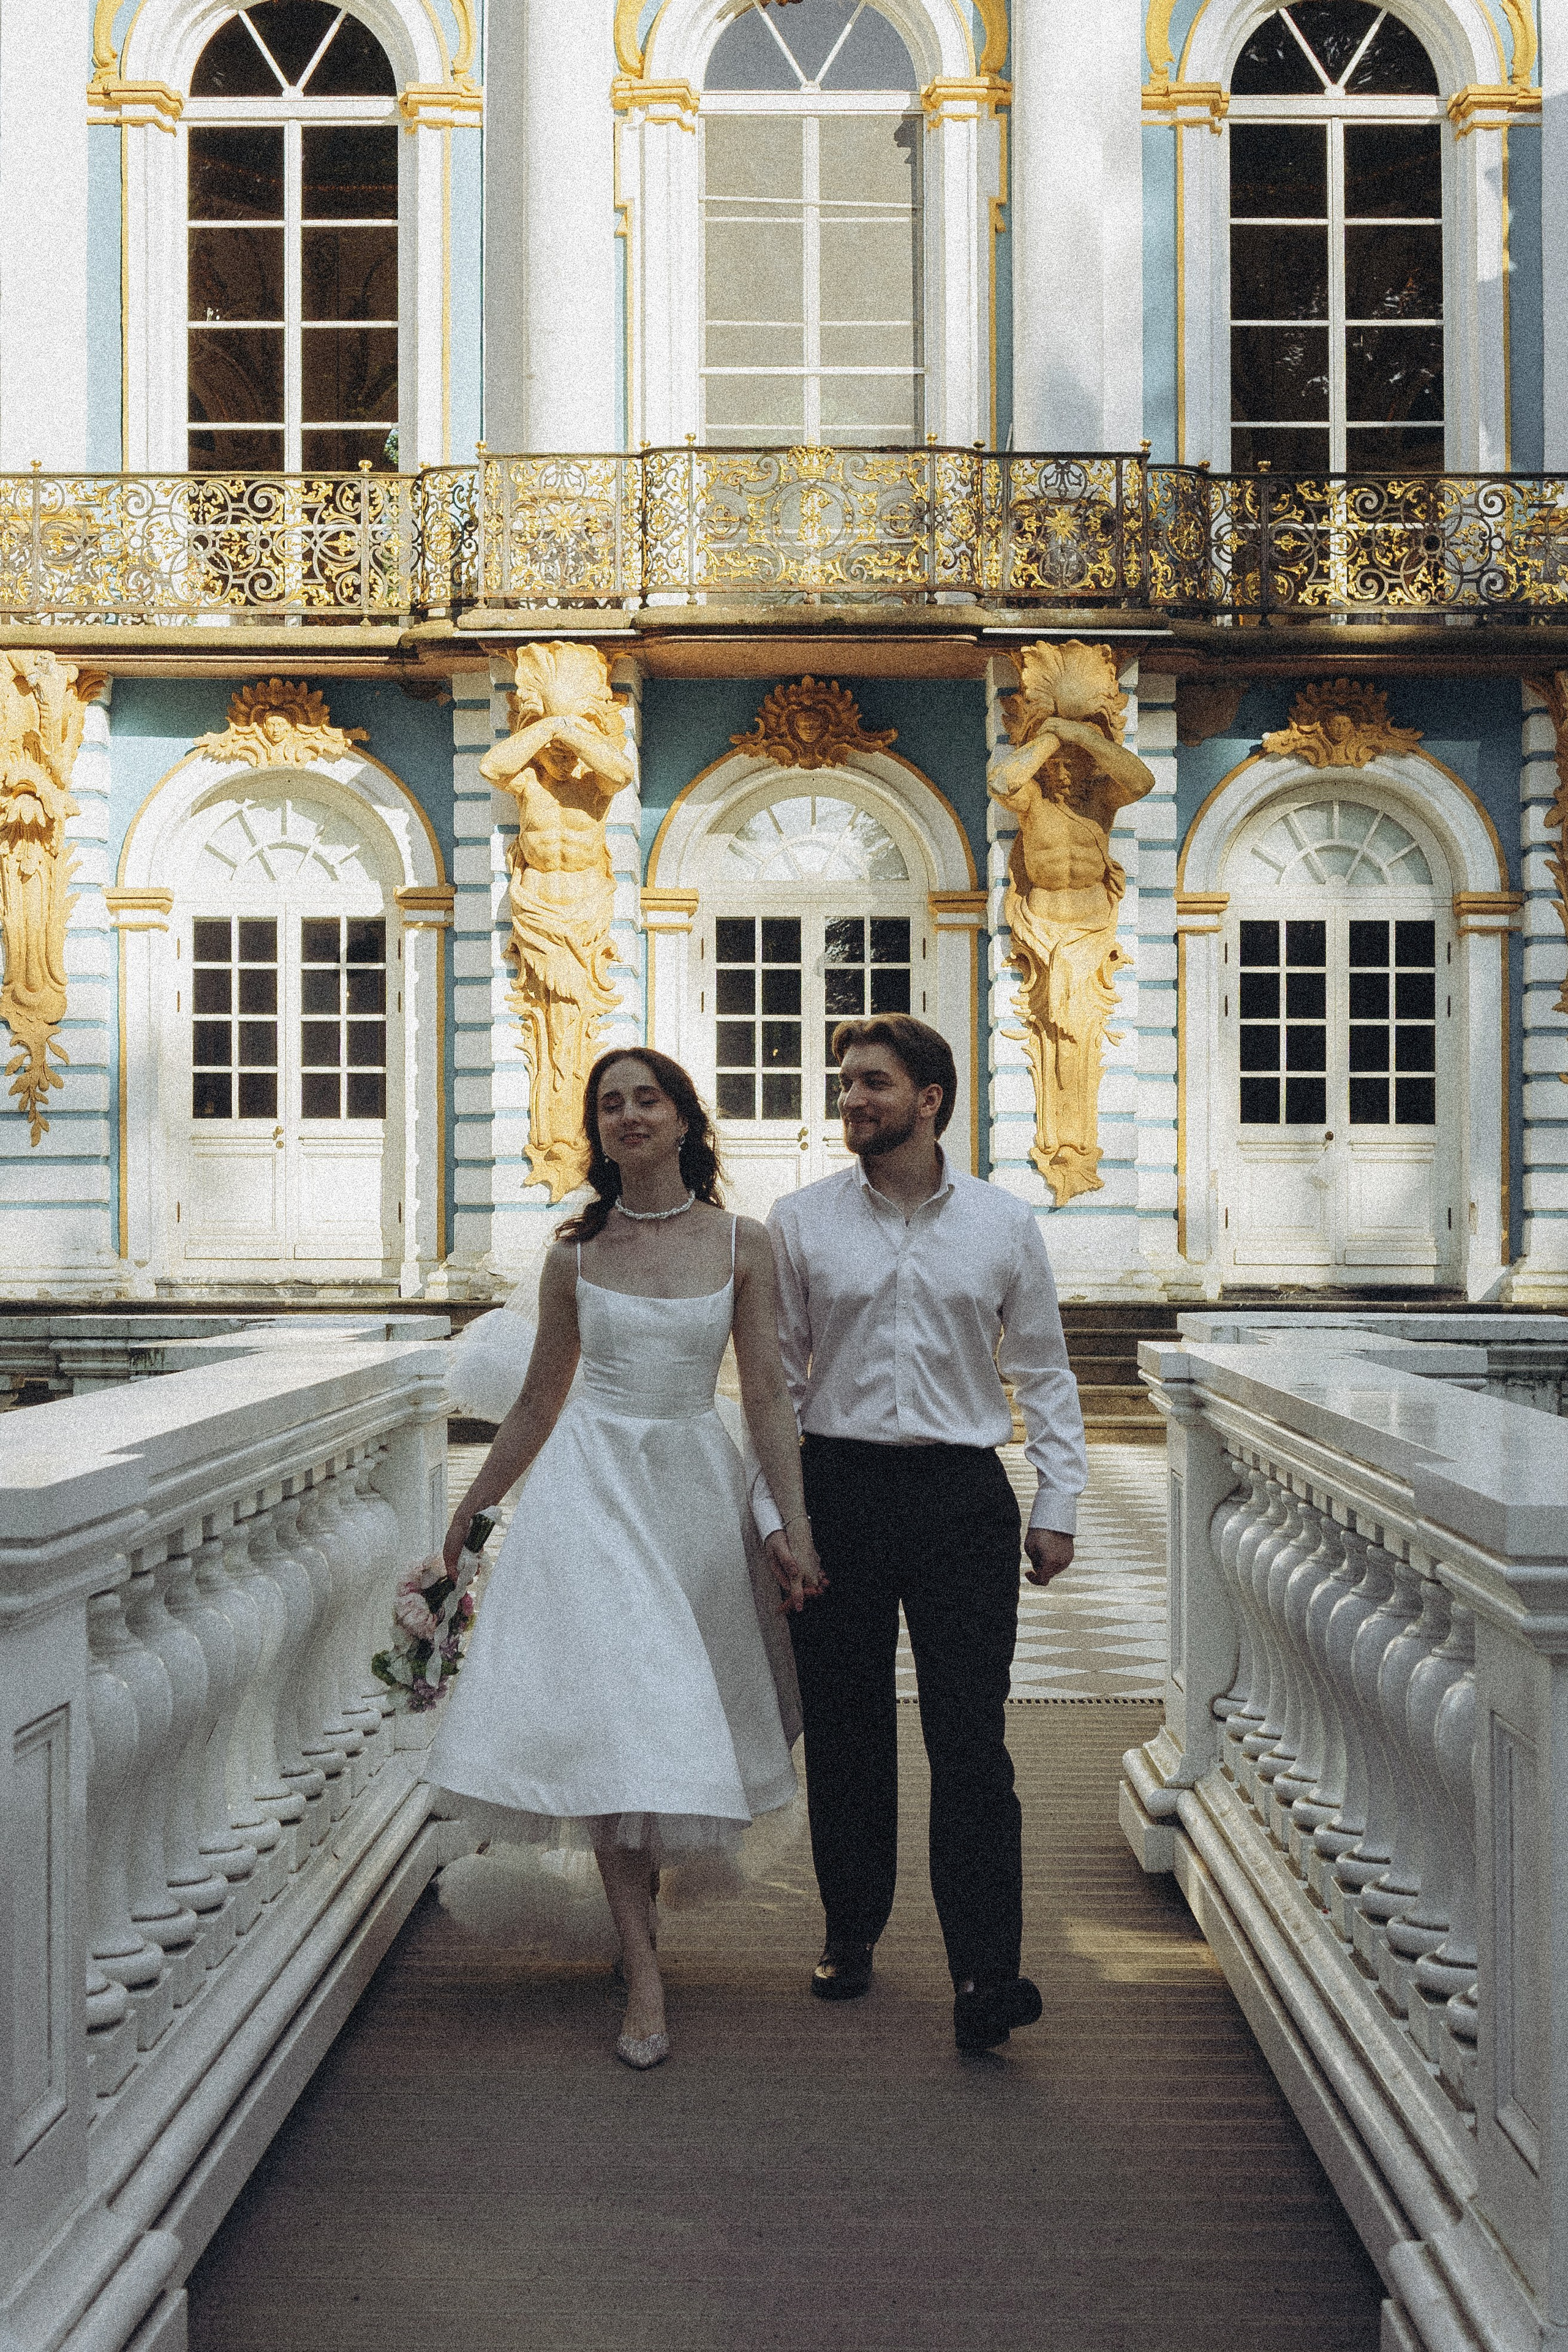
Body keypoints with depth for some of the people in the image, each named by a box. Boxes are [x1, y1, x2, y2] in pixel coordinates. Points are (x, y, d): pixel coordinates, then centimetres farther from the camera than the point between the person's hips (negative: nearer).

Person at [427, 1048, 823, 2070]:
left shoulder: (743, 1245, 0)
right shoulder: (575, 1254, 3)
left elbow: (768, 1396, -1)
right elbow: (541, 1399, 12)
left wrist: (795, 1524, -7)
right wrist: (471, 1509, 15)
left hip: (695, 1484, 1)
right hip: (590, 1482, 0)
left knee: (681, 1706, 9)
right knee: (611, 1709, -8)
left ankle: (648, 1863, 40)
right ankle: (643, 1970, -4)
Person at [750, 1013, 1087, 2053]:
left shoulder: (1004, 1222, 4)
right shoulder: (799, 1222, 3)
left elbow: (1045, 1371, 10)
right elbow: (775, 1376, 6)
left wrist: (1058, 1506, 5)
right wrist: (772, 1511, 0)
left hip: (963, 1497, -1)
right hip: (839, 1488, 1)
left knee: (972, 1736, -6)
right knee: (845, 1730, 9)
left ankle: (986, 1976, -4)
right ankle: (852, 1931, 26)